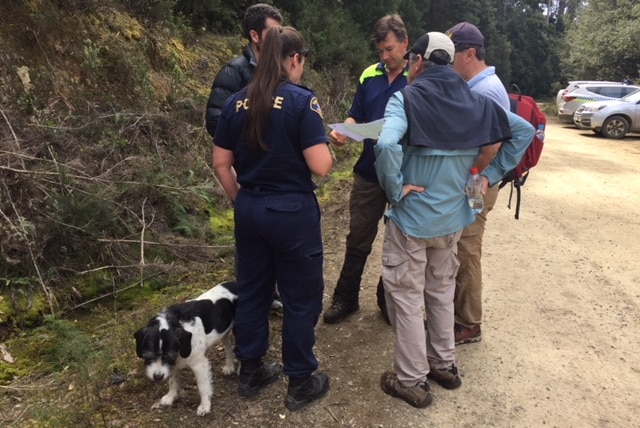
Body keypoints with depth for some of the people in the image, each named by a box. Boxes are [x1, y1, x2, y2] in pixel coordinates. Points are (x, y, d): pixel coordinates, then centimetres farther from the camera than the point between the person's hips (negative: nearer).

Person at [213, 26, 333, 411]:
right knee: (301, 298, 10)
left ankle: (250, 372, 34)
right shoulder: (302, 101, -14)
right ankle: (301, 383, 24)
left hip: (250, 211, 6)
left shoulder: (236, 103, 3)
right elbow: (321, 167, -17)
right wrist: (326, 146, 4)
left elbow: (221, 164, 6)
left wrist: (241, 201, 18)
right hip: (293, 212, -5)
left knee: (252, 291, 18)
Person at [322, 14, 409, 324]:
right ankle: (345, 299, 24)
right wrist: (343, 131, -10)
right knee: (358, 238, 10)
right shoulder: (369, 76, 5)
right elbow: (356, 116, 11)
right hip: (369, 172, 4)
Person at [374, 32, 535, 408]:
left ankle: (413, 381, 21)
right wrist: (490, 176, 5)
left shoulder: (407, 97, -14)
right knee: (442, 291, 22)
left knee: (407, 298, 8)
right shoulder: (473, 101, 2)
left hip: (412, 217, -6)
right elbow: (524, 131, 8)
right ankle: (445, 365, 38)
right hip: (453, 216, 6)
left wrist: (396, 189, -18)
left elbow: (386, 145, -33)